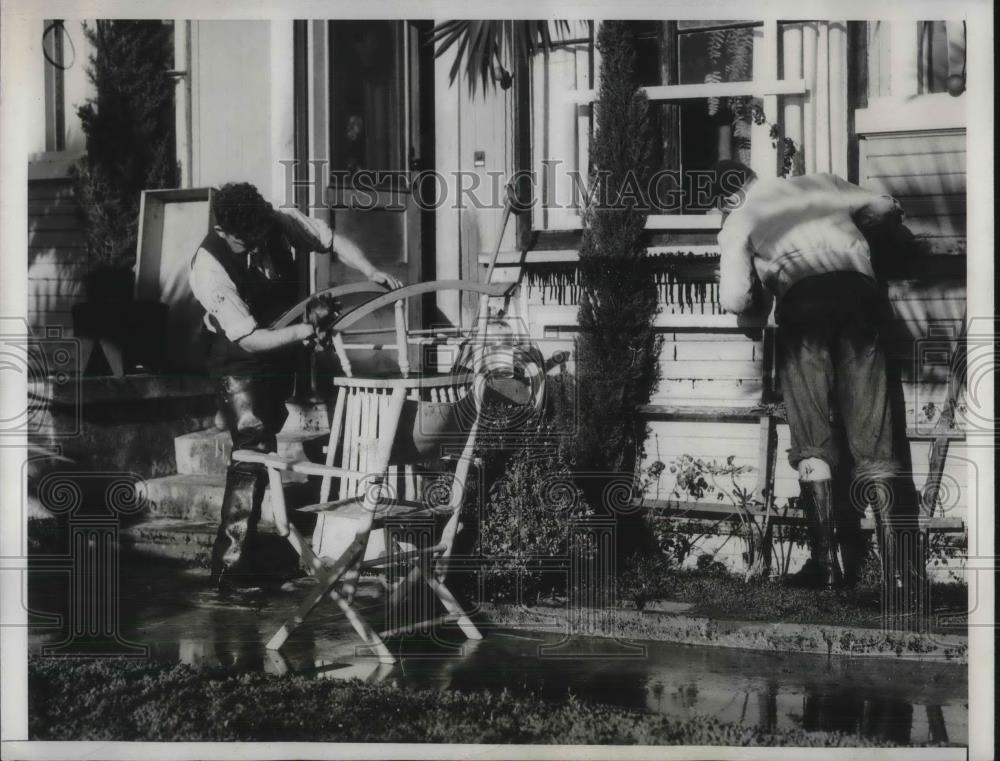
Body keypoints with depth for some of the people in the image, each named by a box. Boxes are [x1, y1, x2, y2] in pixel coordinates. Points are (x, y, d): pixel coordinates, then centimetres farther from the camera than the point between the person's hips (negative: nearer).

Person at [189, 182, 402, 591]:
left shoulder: (282, 223, -17)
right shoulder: (209, 267, -30)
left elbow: (333, 241, -1)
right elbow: (249, 340, -30)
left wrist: (371, 271, -16)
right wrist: (301, 331, -39)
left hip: (284, 354, 6)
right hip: (241, 364, -6)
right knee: (254, 452, -16)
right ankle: (231, 565, -11)